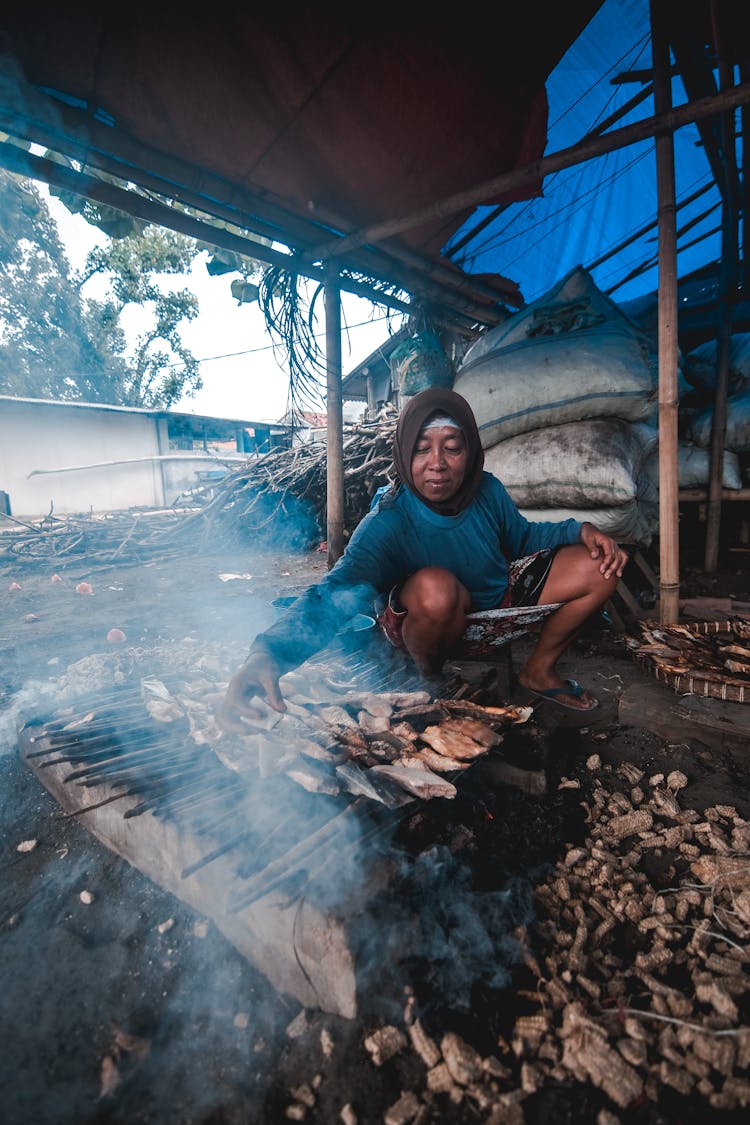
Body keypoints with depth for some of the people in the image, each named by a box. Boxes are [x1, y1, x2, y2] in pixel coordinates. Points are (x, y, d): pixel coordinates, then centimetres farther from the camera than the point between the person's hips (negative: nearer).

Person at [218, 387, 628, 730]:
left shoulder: (487, 490, -12)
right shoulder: (388, 523, -30)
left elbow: (523, 536, 9)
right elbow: (338, 590, -47)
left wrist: (580, 530, -10)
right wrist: (268, 652, -65)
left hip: (498, 599, 6)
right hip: (434, 622, -5)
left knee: (598, 566, -4)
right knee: (434, 584, -41)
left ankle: (539, 671, 15)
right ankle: (429, 680, -8)